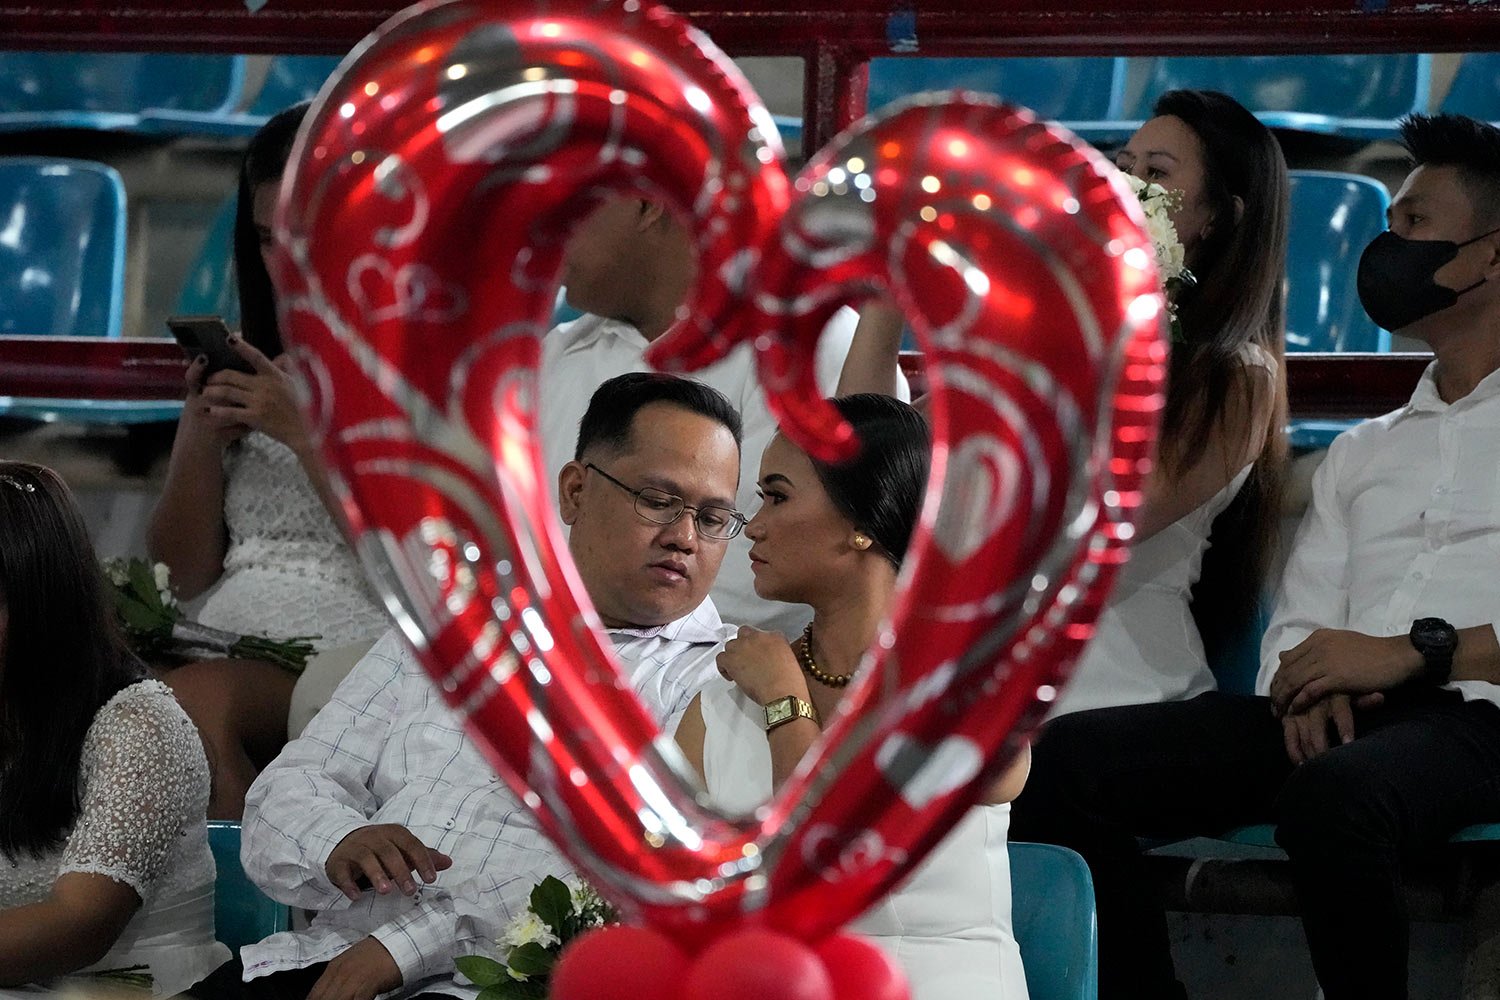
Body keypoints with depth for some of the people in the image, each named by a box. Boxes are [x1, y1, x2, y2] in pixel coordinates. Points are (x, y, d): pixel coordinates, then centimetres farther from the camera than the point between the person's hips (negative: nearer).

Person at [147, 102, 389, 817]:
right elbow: (182, 572, 18)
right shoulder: (260, 369, 22)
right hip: (222, 650, 5)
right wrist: (198, 435, 2)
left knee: (194, 701, -34)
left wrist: (307, 433, -11)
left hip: (352, 662, -5)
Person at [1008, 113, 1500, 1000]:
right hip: (1337, 716, 7)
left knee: (1334, 796, -41)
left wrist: (1417, 650, -16)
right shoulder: (1363, 450, 31)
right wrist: (1309, 679, -4)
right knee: (1068, 757, -15)